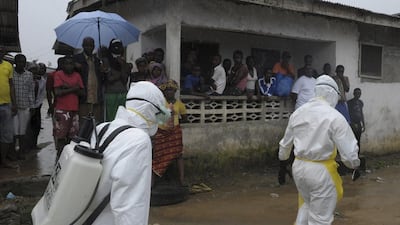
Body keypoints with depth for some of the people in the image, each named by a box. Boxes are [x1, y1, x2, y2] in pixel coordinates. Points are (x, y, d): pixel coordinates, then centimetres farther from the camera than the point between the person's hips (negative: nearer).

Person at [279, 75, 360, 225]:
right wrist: (354, 164, 9)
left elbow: (285, 144, 15)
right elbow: (348, 152, -13)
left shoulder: (298, 112, 3)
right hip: (321, 170, -5)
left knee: (307, 204, 30)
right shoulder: (335, 117, -14)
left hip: (298, 167, 6)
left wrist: (282, 160, 34)